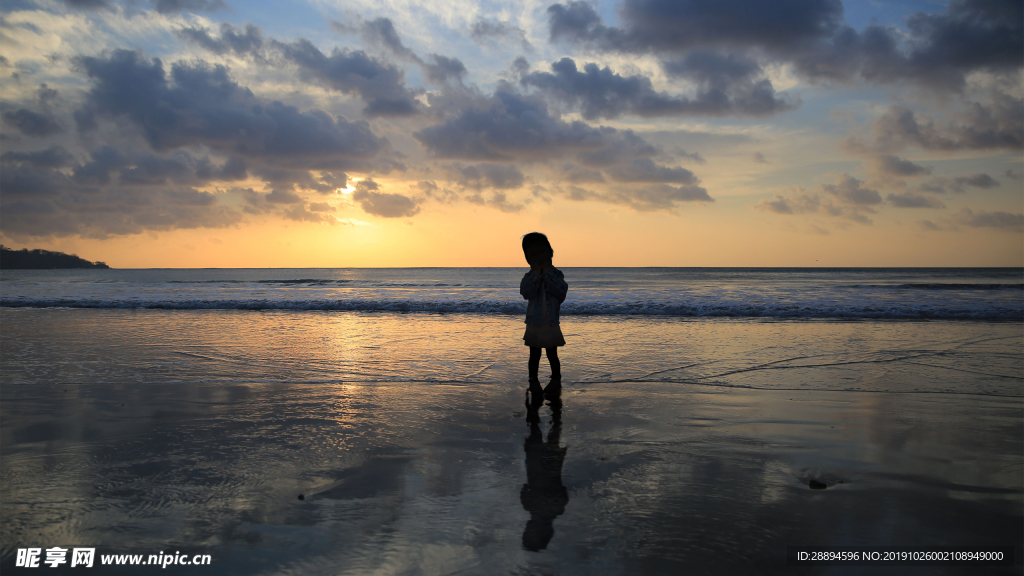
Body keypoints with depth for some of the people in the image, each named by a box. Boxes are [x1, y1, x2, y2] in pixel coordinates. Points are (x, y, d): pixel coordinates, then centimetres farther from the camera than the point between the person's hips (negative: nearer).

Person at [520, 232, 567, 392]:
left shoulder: (557, 274, -3)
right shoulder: (529, 277, -2)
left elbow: (561, 291, -21)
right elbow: (526, 292, -21)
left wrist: (547, 273, -19)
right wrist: (536, 274, -21)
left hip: (552, 324, -1)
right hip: (534, 324, 1)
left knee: (552, 355, 7)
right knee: (534, 355, 11)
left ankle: (556, 380, 19)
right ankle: (533, 381, 23)